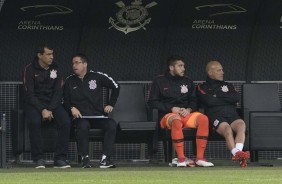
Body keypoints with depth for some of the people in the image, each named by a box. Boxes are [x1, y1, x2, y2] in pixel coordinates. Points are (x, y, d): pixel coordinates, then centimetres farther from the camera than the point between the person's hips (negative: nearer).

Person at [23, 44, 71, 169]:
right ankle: (38, 159, -25)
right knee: (34, 121, -35)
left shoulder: (55, 69, 6)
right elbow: (29, 94, -10)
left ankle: (60, 158, -21)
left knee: (66, 121, -25)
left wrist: (50, 110, -13)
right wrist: (42, 110, -22)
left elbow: (58, 92, 2)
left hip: (53, 102, 3)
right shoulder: (30, 69, -5)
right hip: (34, 103, -3)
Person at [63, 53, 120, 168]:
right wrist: (72, 108, -8)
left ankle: (105, 159, -31)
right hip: (80, 117, -1)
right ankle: (85, 158, -27)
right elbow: (65, 101, 13)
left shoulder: (97, 77, 5)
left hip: (98, 116, 1)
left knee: (112, 125, -29)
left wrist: (111, 104, 7)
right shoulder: (69, 81, 10)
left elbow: (115, 86, 12)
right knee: (82, 126, -36)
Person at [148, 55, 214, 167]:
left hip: (186, 114, 4)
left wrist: (189, 109, -4)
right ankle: (181, 158, -38)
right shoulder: (159, 81, 8)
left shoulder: (187, 81, 21)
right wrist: (172, 109, -10)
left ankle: (200, 158, -29)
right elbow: (152, 102, 1)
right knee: (177, 121, -41)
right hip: (167, 115, -4)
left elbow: (194, 101, 20)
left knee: (203, 119, -28)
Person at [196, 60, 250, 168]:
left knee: (241, 125, -33)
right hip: (215, 116, -3)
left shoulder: (228, 86, 30)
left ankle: (238, 152, -54)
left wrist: (218, 95, 6)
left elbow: (236, 98, 9)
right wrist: (226, 98, 10)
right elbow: (209, 101, -4)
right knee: (227, 129, -36)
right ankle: (237, 154, -56)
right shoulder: (202, 87, 17)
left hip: (232, 115, 3)